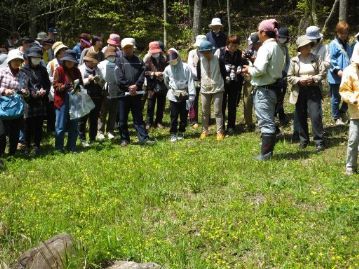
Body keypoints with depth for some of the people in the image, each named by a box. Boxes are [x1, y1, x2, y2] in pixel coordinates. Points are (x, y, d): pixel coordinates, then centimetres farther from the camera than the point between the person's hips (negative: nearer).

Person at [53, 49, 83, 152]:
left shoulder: (76, 71, 12)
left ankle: (71, 147, 19)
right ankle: (59, 147, 9)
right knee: (61, 126, -2)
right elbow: (55, 85, -7)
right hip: (62, 101, -5)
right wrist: (64, 86, -24)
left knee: (74, 126, 9)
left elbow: (81, 84, 19)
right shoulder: (59, 70, -2)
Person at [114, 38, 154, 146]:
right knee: (123, 119, 6)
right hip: (123, 94, -1)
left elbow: (142, 75, -1)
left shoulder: (139, 61, 11)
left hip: (136, 94, 1)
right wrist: (129, 87, -14)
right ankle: (124, 139, 16)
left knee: (138, 118, 4)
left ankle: (144, 138, 2)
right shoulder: (119, 61, 3)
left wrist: (136, 86, -14)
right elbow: (119, 78, -7)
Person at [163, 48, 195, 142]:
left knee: (184, 116, 8)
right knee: (173, 116, 1)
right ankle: (173, 134, 10)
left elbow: (190, 81, -9)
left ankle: (181, 133, 21)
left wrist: (191, 96, -13)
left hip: (184, 95, -1)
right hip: (173, 96, 1)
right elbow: (166, 82, 18)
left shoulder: (185, 67, -8)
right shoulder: (168, 69, 0)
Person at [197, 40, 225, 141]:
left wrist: (218, 81, 4)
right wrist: (202, 81, 8)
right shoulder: (200, 60, -1)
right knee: (205, 112, 11)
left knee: (218, 111, -1)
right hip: (204, 90, 3)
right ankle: (204, 131, 23)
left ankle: (220, 132, 5)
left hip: (217, 89, -3)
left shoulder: (218, 59, -9)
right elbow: (198, 74, 12)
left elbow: (223, 72, 0)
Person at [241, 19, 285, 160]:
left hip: (264, 89, -9)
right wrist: (253, 68, 11)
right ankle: (269, 151, 23)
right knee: (269, 121, 15)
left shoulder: (266, 47, -16)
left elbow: (259, 70, -24)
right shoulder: (277, 47, 12)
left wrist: (249, 70, -5)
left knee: (265, 122, -5)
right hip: (273, 87, 9)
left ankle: (265, 154, 1)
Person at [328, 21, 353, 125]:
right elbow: (331, 60, -13)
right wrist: (337, 70, -23)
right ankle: (336, 118, 20)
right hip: (336, 77, -5)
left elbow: (351, 58, 17)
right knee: (336, 98, 6)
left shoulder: (348, 45, 11)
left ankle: (342, 113, 28)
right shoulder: (333, 44, -7)